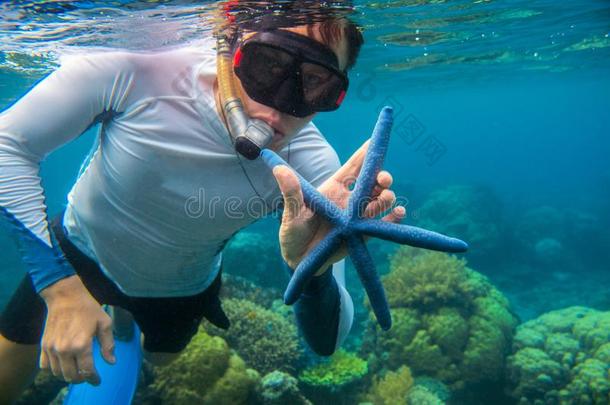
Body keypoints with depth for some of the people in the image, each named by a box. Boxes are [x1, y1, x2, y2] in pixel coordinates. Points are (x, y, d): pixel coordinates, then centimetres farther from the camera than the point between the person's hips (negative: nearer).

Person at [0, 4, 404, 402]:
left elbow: (327, 341, -29)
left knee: (158, 360, 30)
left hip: (181, 292, 1)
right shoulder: (134, 76, -35)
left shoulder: (313, 169, -32)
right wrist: (60, 288, -28)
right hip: (78, 250, 0)